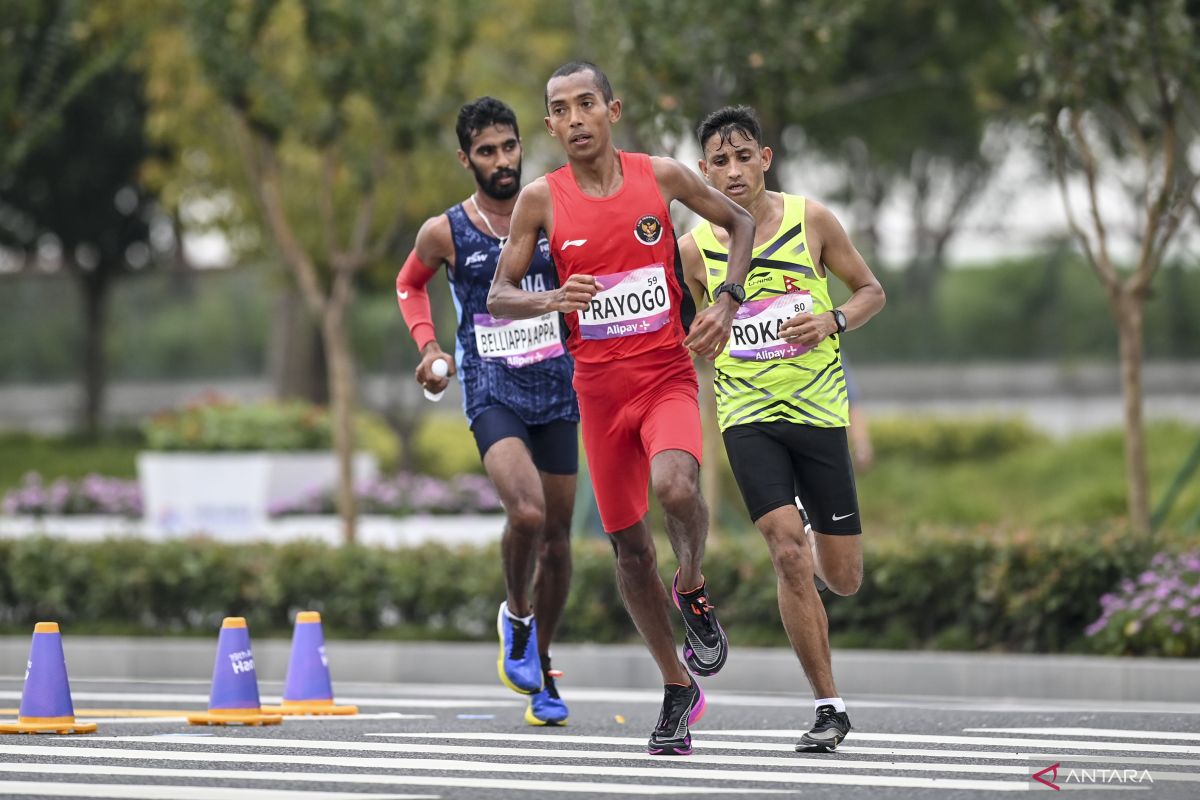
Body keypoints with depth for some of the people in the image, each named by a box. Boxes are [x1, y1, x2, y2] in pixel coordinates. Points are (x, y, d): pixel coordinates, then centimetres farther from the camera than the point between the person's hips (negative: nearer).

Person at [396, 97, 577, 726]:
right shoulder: (445, 233, -1)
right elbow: (410, 284, 18)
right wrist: (427, 346, 3)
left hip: (556, 390, 3)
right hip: (491, 393, -3)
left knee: (557, 534, 8)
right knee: (527, 511, -27)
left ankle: (540, 674, 24)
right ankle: (515, 616, 2)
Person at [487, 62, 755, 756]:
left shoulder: (661, 176, -3)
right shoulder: (541, 200, -3)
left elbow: (740, 222, 12)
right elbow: (498, 296, 1)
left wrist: (726, 305, -2)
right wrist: (551, 300, -20)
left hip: (668, 375, -2)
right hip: (599, 385, 2)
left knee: (675, 487, -31)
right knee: (629, 543, 7)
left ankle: (695, 591, 0)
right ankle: (680, 691, 22)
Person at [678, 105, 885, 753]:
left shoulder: (810, 220, -4)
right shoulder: (695, 248, -1)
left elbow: (871, 291, 6)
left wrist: (833, 321, -12)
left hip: (817, 409, 1)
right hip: (746, 417, -1)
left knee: (842, 578, 4)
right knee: (788, 552, -18)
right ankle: (829, 708, -9)